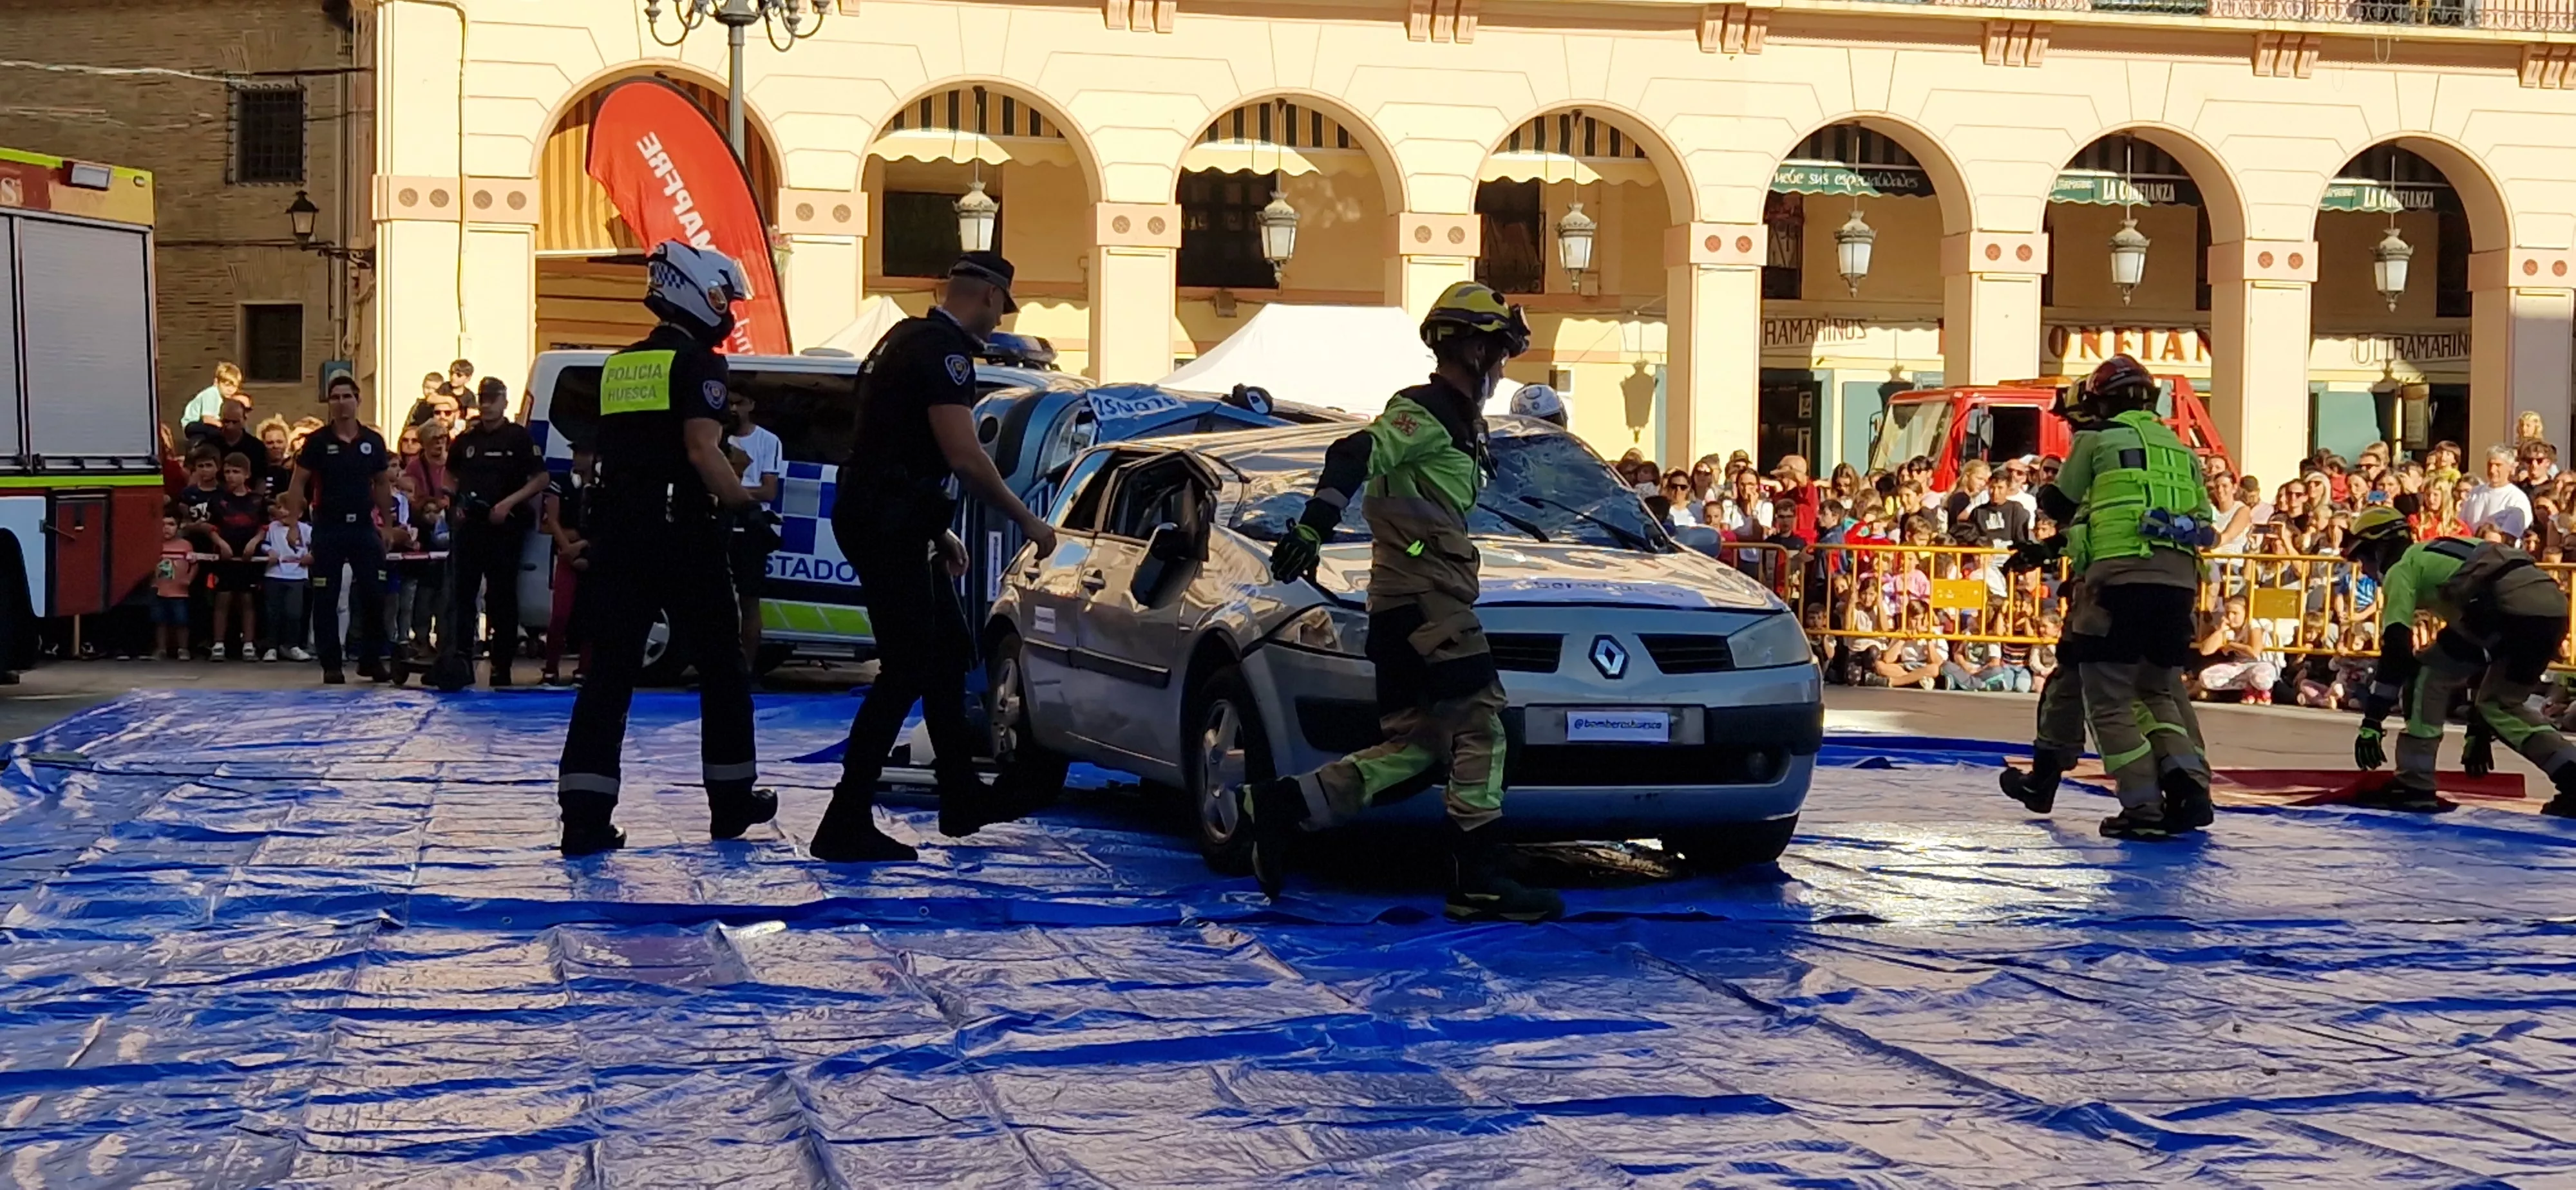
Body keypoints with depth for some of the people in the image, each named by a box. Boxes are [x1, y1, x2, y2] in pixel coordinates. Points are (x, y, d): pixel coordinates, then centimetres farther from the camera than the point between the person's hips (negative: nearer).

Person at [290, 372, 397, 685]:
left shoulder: (373, 441, 5)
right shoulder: (317, 441, -3)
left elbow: (382, 484, 13)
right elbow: (298, 484, -1)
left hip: (364, 527, 2)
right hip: (328, 528, -2)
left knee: (374, 595, 0)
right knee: (326, 600, 1)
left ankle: (372, 660, 12)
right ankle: (331, 665, 8)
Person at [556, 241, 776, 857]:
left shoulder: (618, 366, 15)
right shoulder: (696, 362, -8)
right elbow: (701, 449, -19)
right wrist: (744, 502, -8)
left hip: (617, 533, 6)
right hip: (681, 535, -6)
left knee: (610, 670, 2)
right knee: (720, 667, 9)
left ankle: (585, 815, -6)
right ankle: (731, 800, 18)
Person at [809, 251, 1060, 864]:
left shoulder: (910, 339, 17)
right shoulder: (944, 350, -15)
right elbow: (964, 456, -23)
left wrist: (937, 531, 26)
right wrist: (1027, 520, -13)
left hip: (890, 524, 11)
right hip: (887, 529, -11)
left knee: (950, 653, 18)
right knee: (907, 670, -9)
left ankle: (962, 800, 27)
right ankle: (845, 825, -9)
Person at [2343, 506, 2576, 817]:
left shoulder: (2401, 568, 12)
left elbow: (2396, 649, 0)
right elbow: (2478, 658, 39)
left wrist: (2371, 721, 2)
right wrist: (2478, 730, 43)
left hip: (2508, 607, -9)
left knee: (2427, 675, 6)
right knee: (2499, 704, 25)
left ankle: (2414, 785, 2)